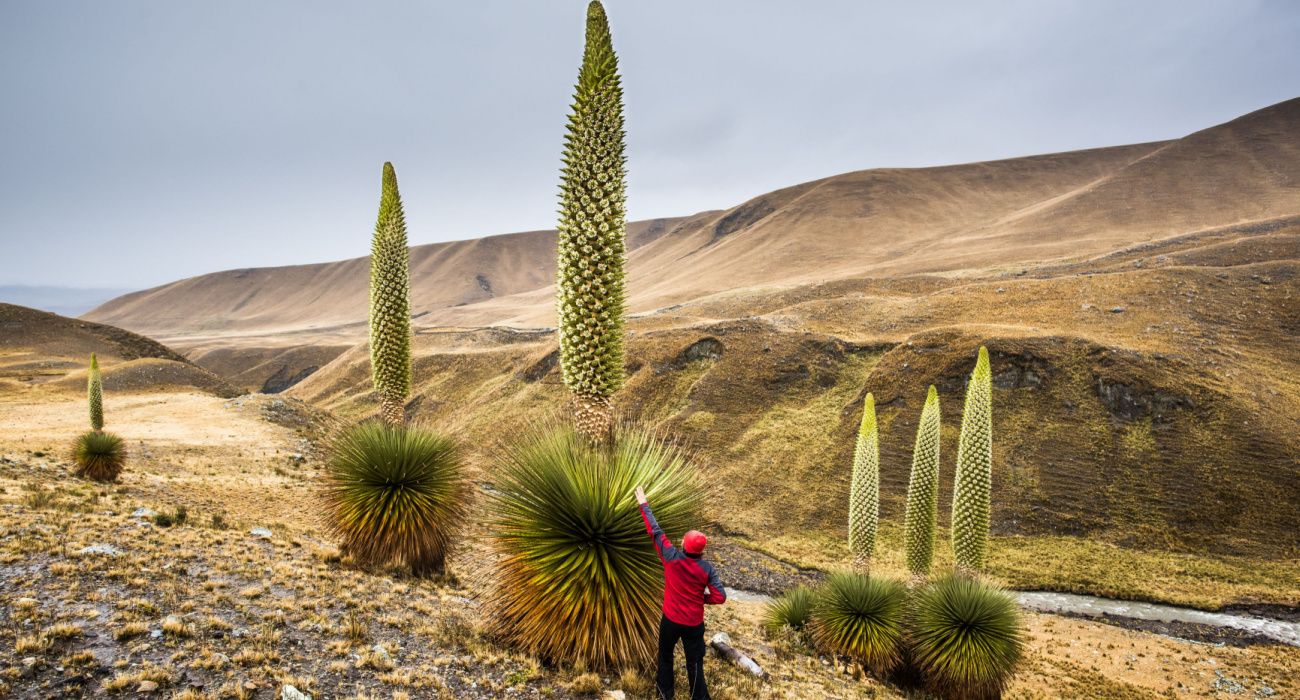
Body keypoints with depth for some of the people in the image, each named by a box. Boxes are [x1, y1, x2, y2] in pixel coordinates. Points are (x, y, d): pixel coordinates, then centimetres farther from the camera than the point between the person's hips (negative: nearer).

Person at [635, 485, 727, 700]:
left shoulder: (672, 558, -20)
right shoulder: (706, 568, -17)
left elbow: (655, 531, -13)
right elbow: (720, 597, -18)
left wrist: (643, 504, -5)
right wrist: (700, 597, 1)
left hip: (671, 619, 1)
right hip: (694, 623, -1)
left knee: (665, 655, 26)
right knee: (695, 664, 10)